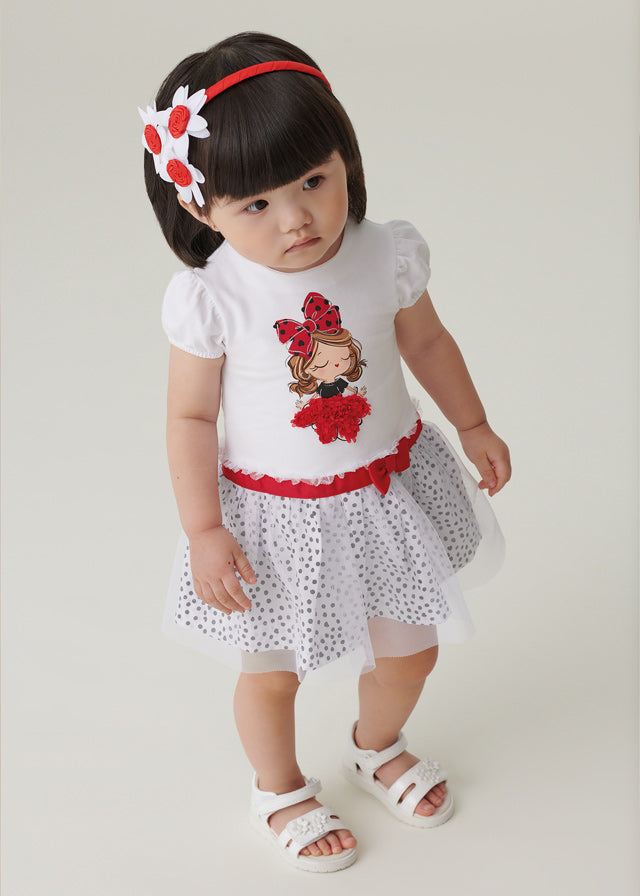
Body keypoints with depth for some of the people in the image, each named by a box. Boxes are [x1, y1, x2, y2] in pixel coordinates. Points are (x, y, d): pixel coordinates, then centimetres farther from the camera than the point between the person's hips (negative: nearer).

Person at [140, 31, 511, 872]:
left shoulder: (388, 256, -16)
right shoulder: (210, 300, -24)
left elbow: (426, 341, 3)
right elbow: (191, 418, -14)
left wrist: (475, 427, 13)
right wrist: (204, 532, -14)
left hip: (388, 489, 3)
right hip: (277, 516, -3)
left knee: (412, 647, 21)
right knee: (272, 671, 18)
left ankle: (378, 747, 56)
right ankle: (280, 790, 50)